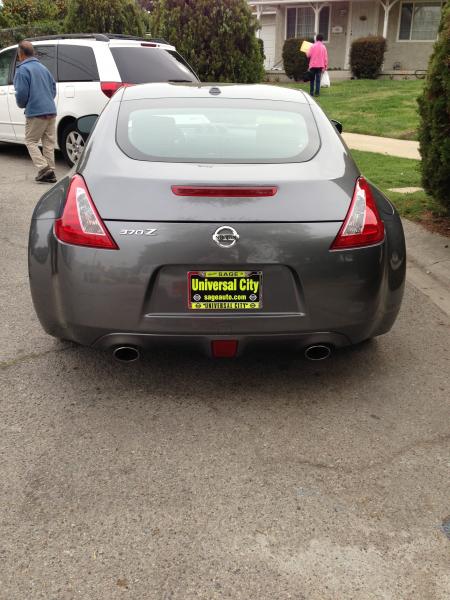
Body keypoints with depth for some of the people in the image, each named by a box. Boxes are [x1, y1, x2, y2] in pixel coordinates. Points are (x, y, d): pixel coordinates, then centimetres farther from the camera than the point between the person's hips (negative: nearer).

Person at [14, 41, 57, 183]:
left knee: (31, 141, 4)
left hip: (35, 112, -7)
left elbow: (21, 92, -12)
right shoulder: (43, 67, 17)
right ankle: (50, 172, 9)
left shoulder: (22, 70, -7)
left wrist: (21, 105, 7)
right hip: (51, 110, 7)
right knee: (48, 143, 9)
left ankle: (43, 168, -11)